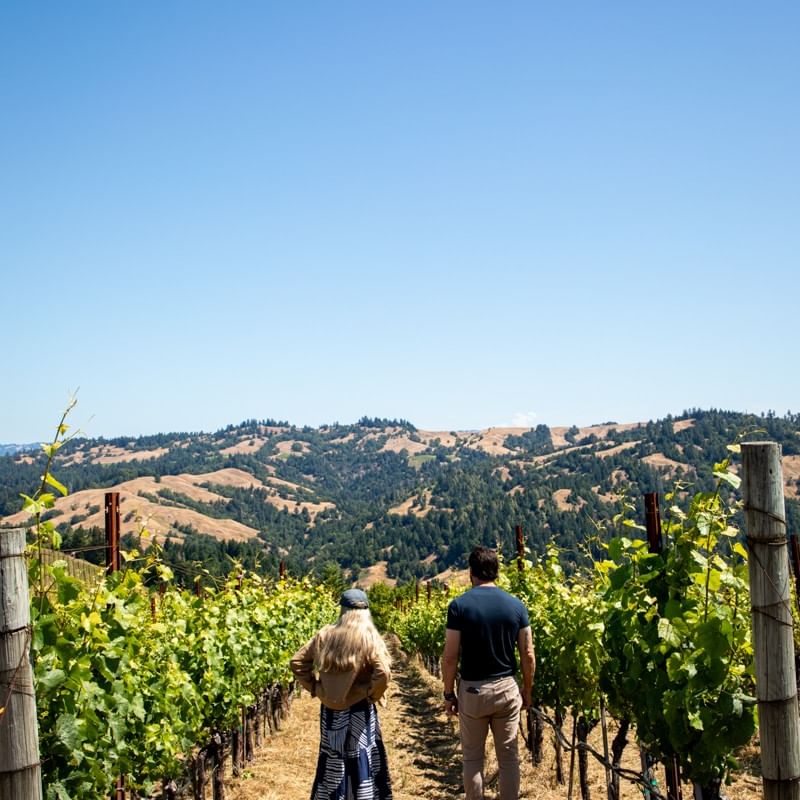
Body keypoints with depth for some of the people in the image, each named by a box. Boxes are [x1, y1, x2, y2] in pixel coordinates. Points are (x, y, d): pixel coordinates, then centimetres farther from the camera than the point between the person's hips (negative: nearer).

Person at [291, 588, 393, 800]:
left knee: (331, 762, 16)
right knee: (362, 761, 7)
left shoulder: (325, 635, -2)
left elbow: (297, 661, 3)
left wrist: (314, 687, 7)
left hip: (330, 710, 4)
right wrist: (373, 695, -8)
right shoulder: (369, 637, -13)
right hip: (359, 712, -4)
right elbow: (383, 673, -24)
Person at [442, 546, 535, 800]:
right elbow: (528, 655, -1)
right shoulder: (516, 605, -3)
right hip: (507, 688, 2)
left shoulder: (459, 605, -10)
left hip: (472, 689, -2)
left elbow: (450, 657, -11)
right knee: (509, 756, 11)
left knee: (472, 758, 10)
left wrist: (449, 694, 1)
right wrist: (527, 690, 13)